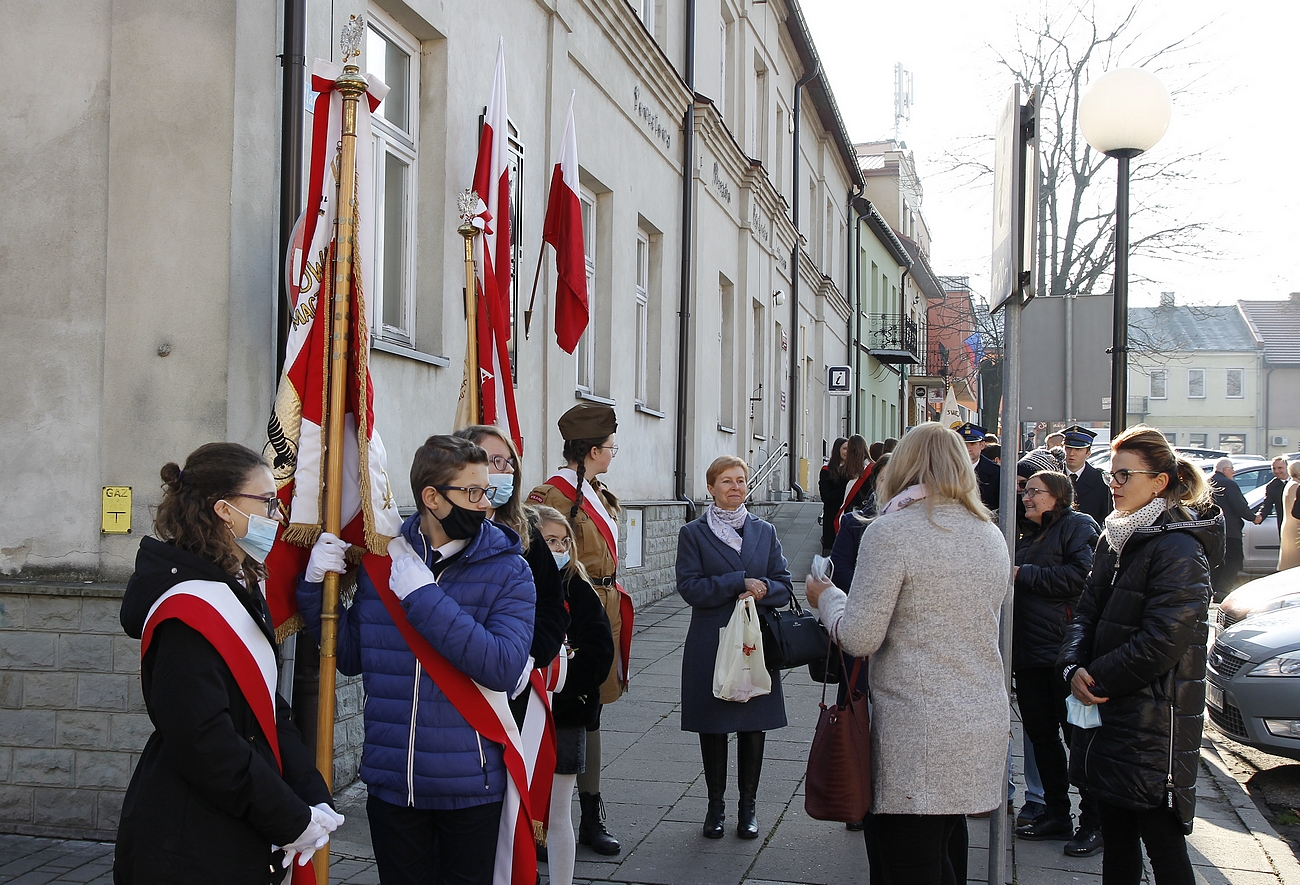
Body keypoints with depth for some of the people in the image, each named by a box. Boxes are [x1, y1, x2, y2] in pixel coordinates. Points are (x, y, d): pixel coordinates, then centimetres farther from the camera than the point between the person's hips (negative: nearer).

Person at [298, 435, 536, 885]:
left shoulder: (508, 569, -6)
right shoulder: (379, 561, 2)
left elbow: (504, 666, -21)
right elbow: (351, 657, 9)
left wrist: (422, 595, -21)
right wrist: (317, 586, -4)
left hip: (470, 789, -2)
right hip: (391, 784, 2)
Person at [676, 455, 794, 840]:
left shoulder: (764, 532, 11)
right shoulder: (693, 533, 1)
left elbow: (784, 586, 8)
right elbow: (689, 586, -10)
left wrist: (763, 590, -14)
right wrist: (740, 582, -16)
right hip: (710, 645, -2)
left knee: (753, 727, 5)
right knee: (712, 727, 5)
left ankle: (748, 807, 19)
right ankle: (716, 806, 20)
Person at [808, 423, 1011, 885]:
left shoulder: (891, 531, -12)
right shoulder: (992, 536, 11)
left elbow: (859, 638, -14)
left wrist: (826, 597, 5)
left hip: (918, 734, -7)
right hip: (985, 724, 7)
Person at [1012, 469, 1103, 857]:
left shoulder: (1078, 526, -5)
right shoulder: (1029, 535, 21)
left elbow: (1081, 575, -21)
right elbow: (1014, 582, 32)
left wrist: (1024, 575, -15)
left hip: (1064, 649, -8)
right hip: (1029, 651, 8)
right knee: (1040, 734, 11)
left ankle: (1093, 821, 6)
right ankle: (1055, 814, 21)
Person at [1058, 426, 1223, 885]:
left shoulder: (1179, 550, -15)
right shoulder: (1113, 540, 12)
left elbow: (1163, 640, -21)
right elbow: (1087, 611, 12)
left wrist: (1097, 677, -12)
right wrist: (1074, 667, -7)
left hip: (1153, 726, -8)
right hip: (1105, 714, 8)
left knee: (1162, 846, -1)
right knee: (1116, 838, 16)